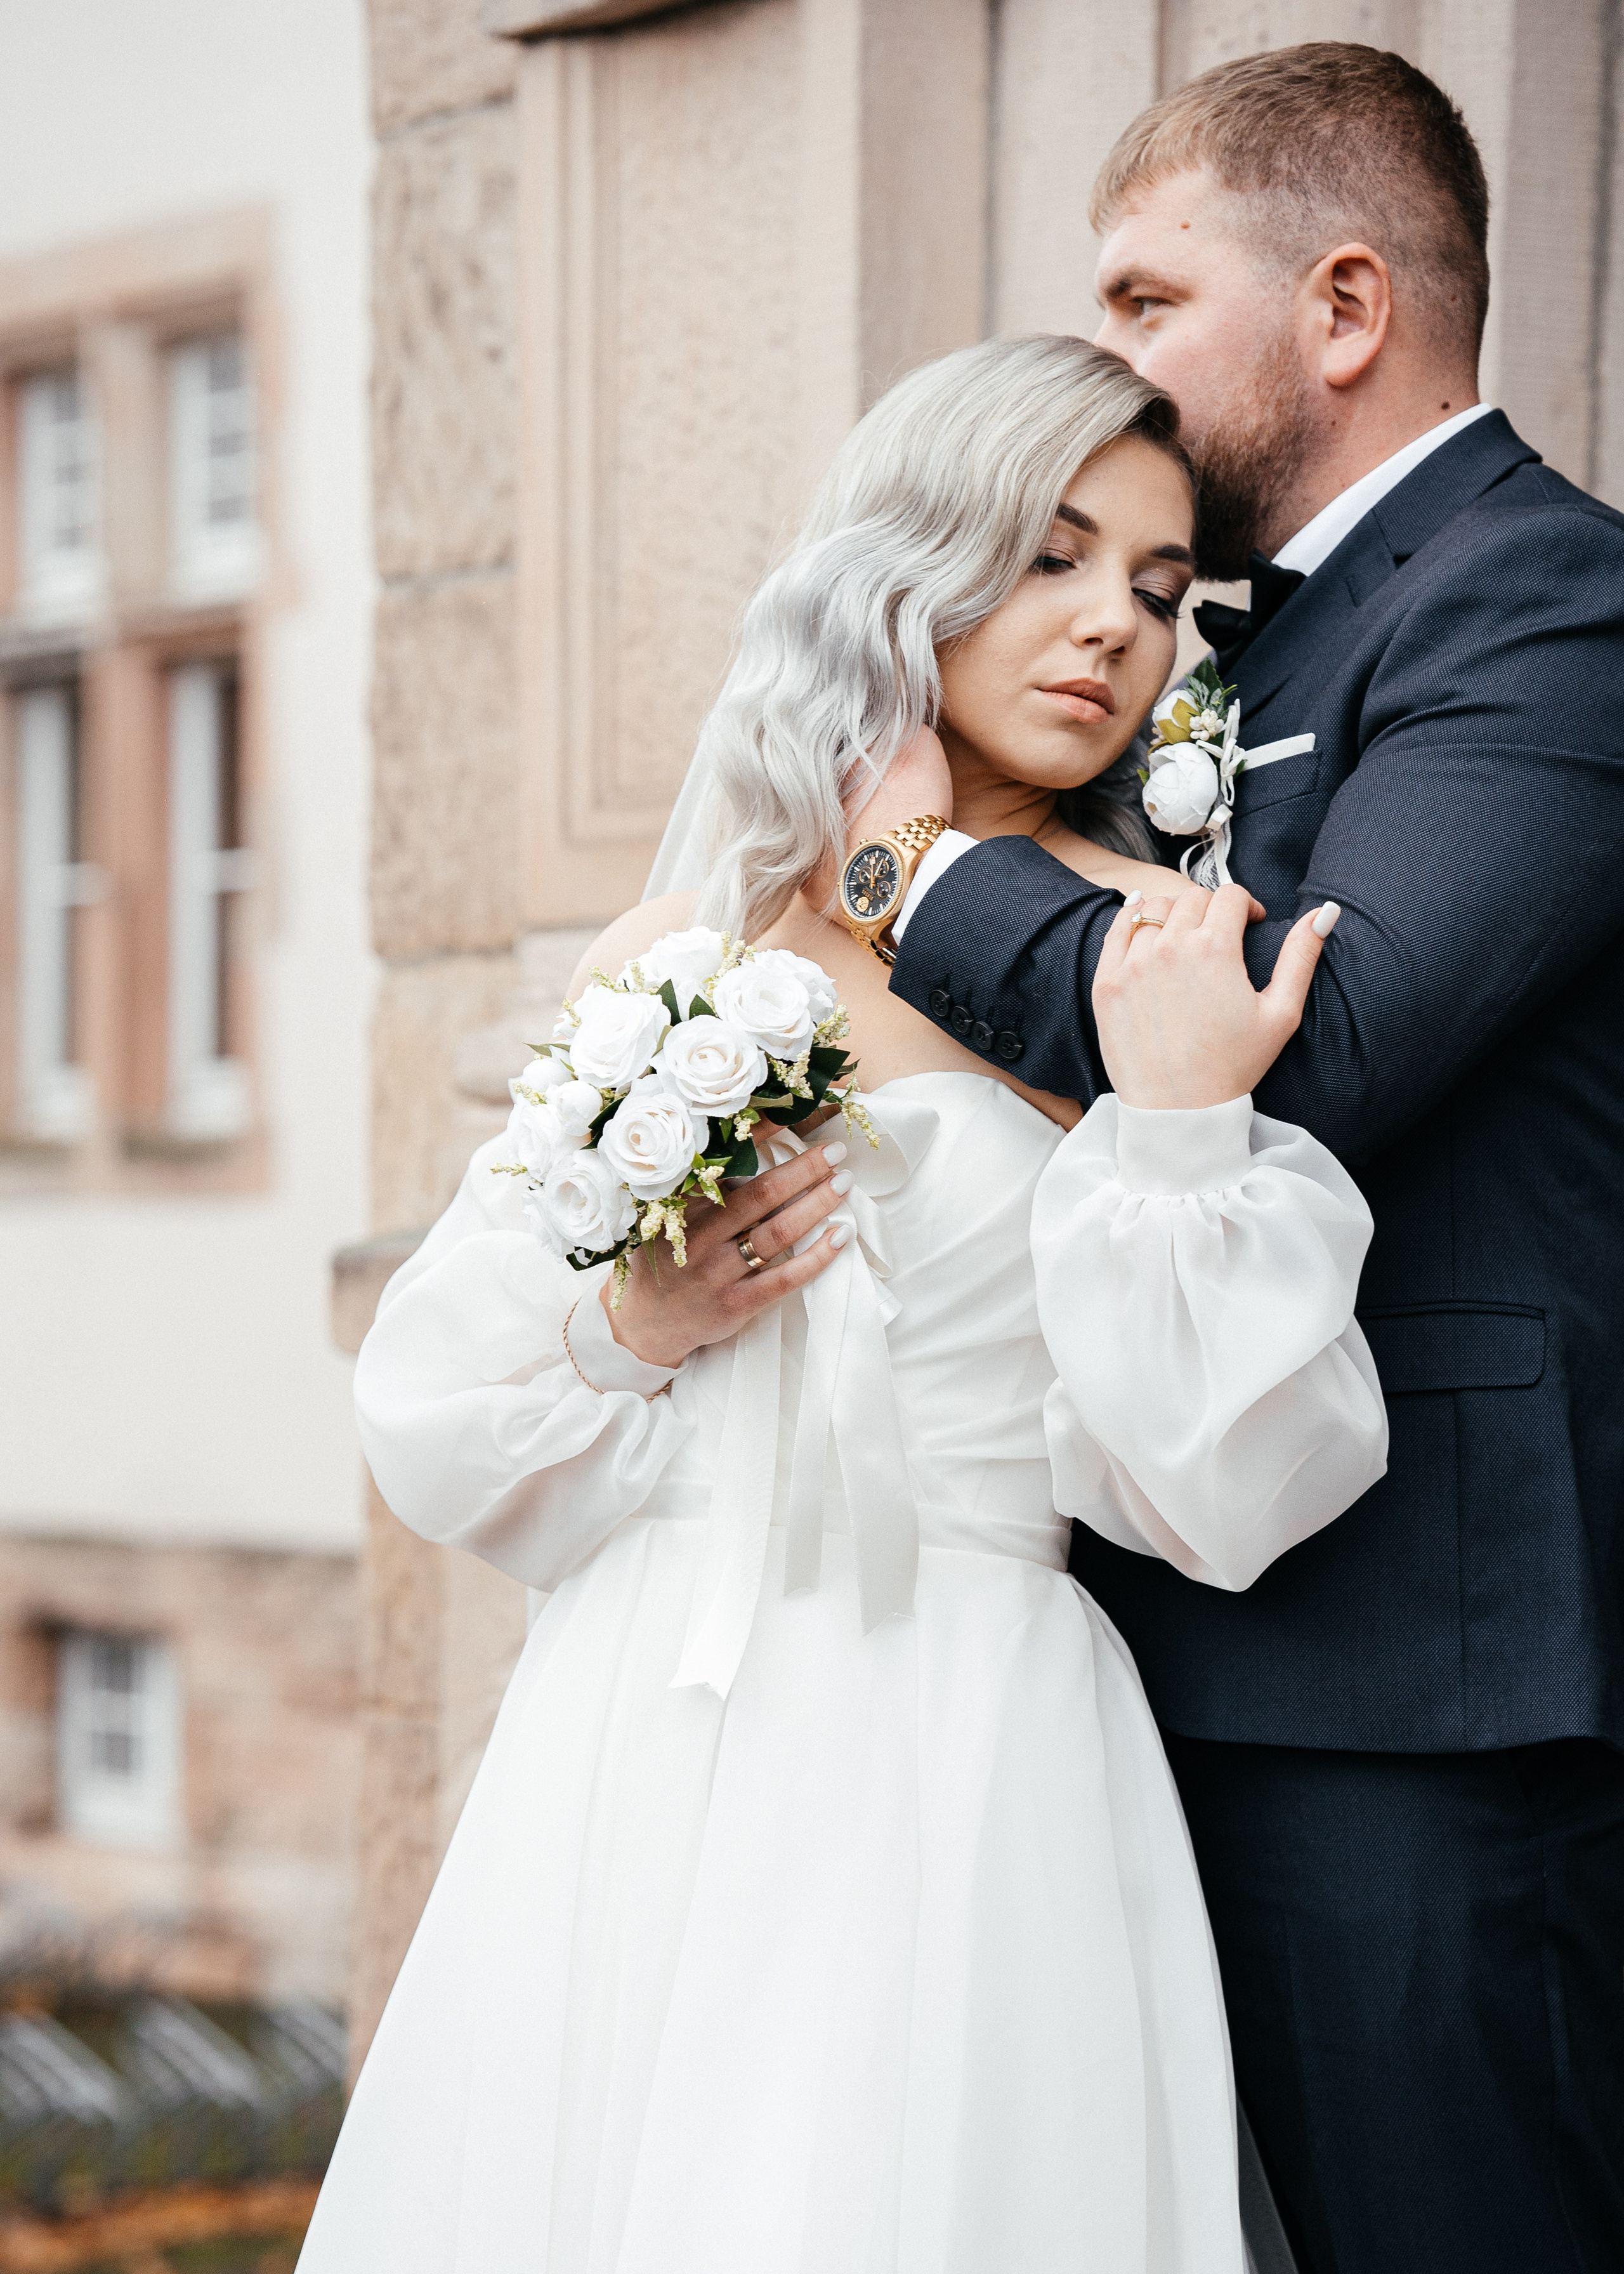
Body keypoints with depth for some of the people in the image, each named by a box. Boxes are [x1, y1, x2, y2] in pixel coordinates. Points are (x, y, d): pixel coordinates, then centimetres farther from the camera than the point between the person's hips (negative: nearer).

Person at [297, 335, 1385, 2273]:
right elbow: (440, 1417, 11)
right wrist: (626, 1338, -7)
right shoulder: (673, 962, 7)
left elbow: (1233, 1487, -8)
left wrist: (1175, 1125, -17)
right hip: (630, 1767, 3)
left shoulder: (1177, 974, -1)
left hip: (960, 1779, -3)